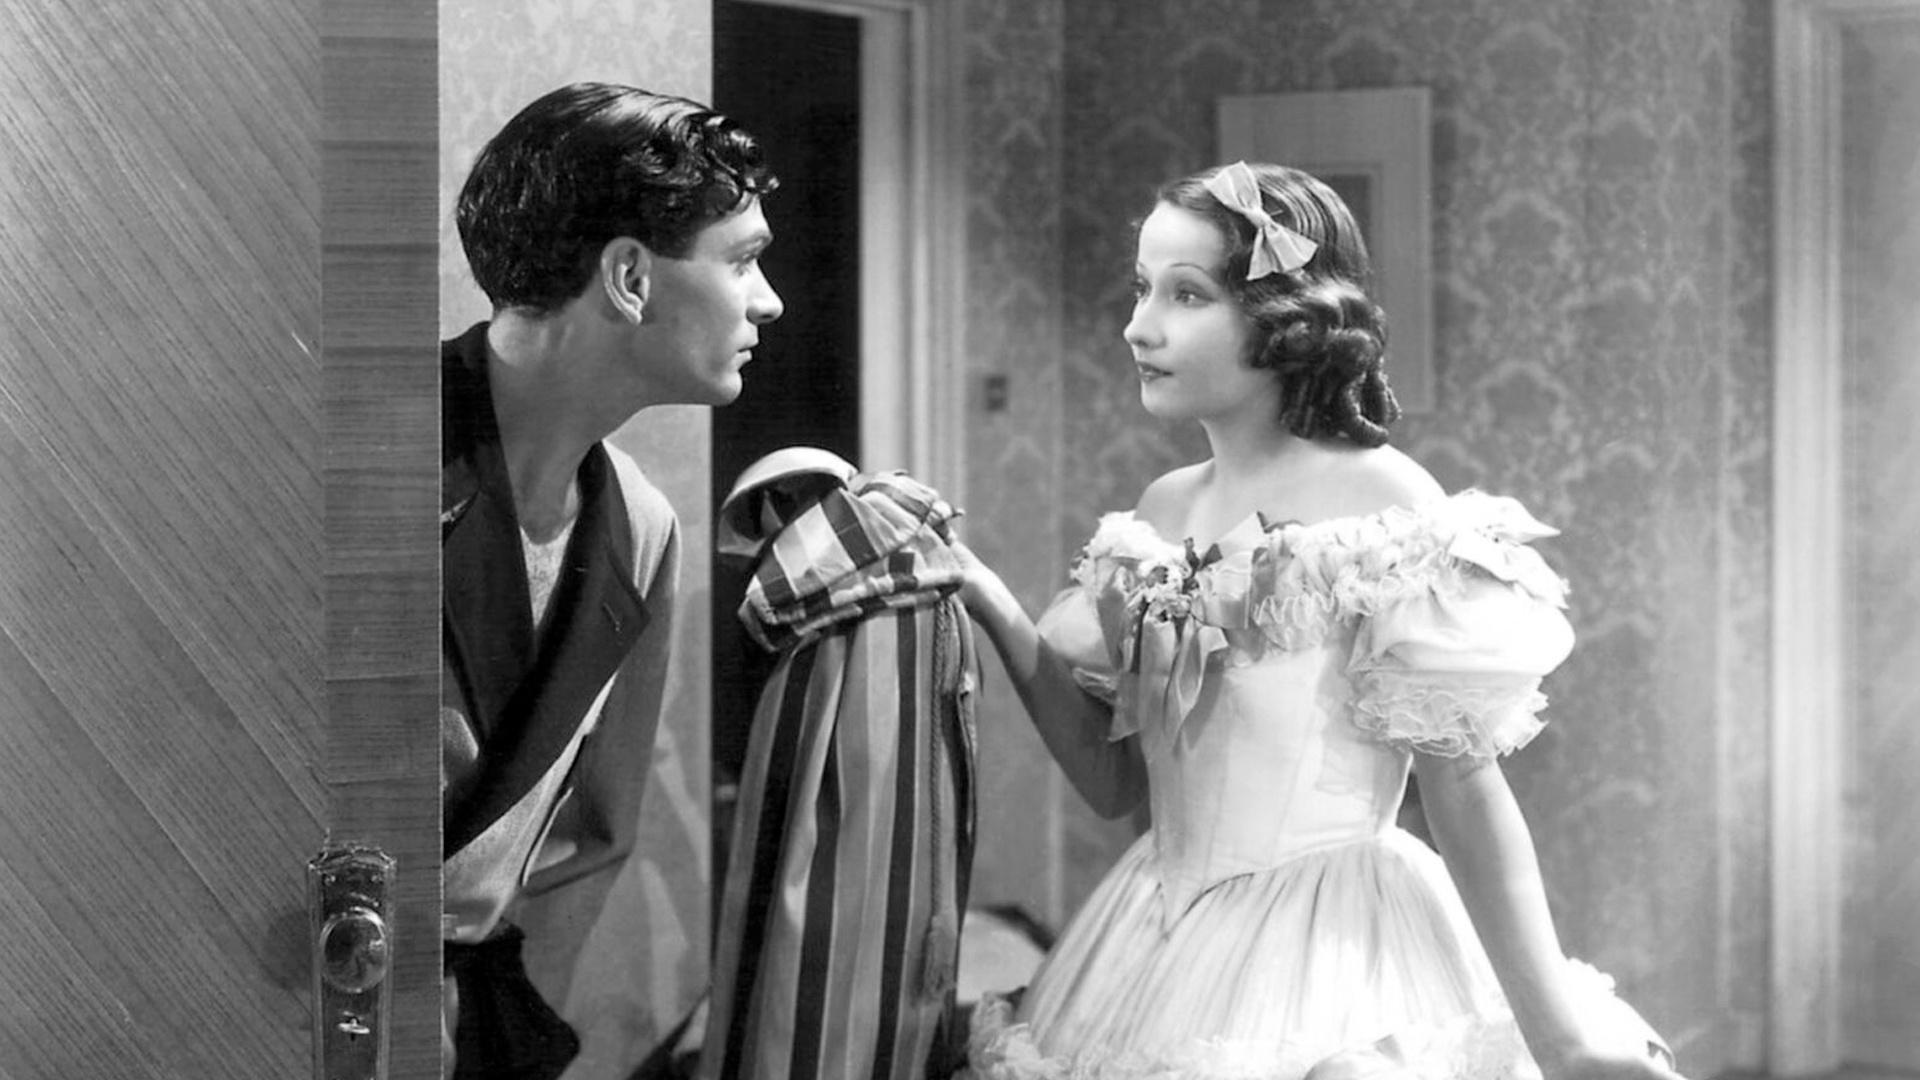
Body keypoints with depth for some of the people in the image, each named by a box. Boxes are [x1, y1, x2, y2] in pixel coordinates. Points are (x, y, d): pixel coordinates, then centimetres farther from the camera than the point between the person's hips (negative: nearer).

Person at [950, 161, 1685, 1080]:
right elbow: (1114, 779, 9)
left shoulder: (1384, 505, -12)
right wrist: (1001, 622, -2)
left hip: (1328, 961, -6)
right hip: (1156, 959, 6)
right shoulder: (1161, 511, 6)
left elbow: (1467, 794, -14)